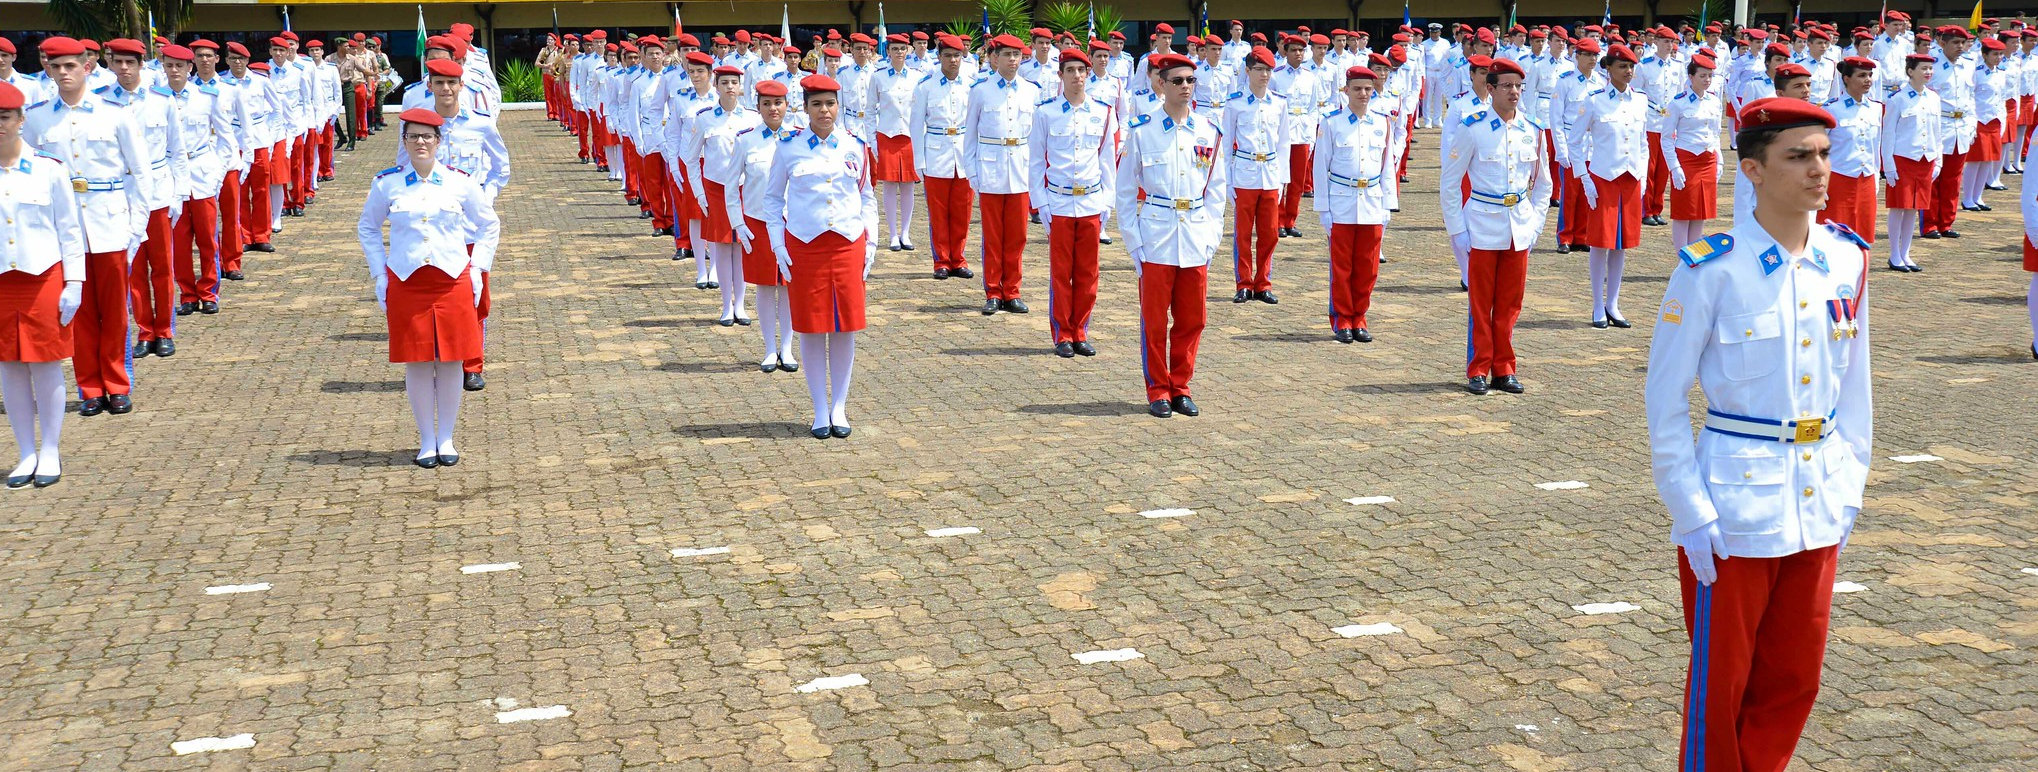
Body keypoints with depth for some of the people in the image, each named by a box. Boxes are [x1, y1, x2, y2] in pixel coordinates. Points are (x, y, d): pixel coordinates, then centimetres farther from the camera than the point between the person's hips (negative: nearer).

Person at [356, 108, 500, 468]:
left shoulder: (460, 182, 1)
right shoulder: (386, 184, 1)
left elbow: (489, 226, 13)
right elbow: (367, 228, 16)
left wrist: (476, 268, 4)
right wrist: (380, 274, 7)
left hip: (453, 283, 0)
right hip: (405, 286, 0)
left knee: (450, 361, 3)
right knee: (416, 363, 3)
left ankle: (446, 438, 16)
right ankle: (427, 441, 14)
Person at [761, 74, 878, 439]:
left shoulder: (854, 147, 4)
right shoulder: (789, 147, 0)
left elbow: (867, 197, 13)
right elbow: (772, 197, 7)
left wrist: (871, 242, 5)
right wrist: (778, 246, -2)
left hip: (848, 244, 1)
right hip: (803, 245, -1)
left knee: (845, 327, 3)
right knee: (811, 329, 3)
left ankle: (839, 407, 16)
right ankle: (820, 410, 13)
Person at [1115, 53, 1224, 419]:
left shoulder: (1208, 134, 7)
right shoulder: (1141, 132, -2)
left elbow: (1216, 192, 12)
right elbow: (1125, 192, 1)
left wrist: (1211, 238, 4)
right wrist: (1134, 244, -4)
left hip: (1196, 245, 3)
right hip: (1156, 243, -3)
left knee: (1192, 320, 7)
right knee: (1154, 321, 2)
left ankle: (1180, 388, 19)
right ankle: (1158, 391, 13)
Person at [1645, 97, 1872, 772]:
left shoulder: (1846, 260, 1)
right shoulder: (1713, 268, -14)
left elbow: (1853, 383, 12)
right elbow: (1664, 398, -9)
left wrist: (1848, 485, 8)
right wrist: (1691, 511, -12)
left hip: (1819, 506, 5)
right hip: (1736, 508, -5)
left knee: (1793, 680, 14)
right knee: (1720, 683, 7)